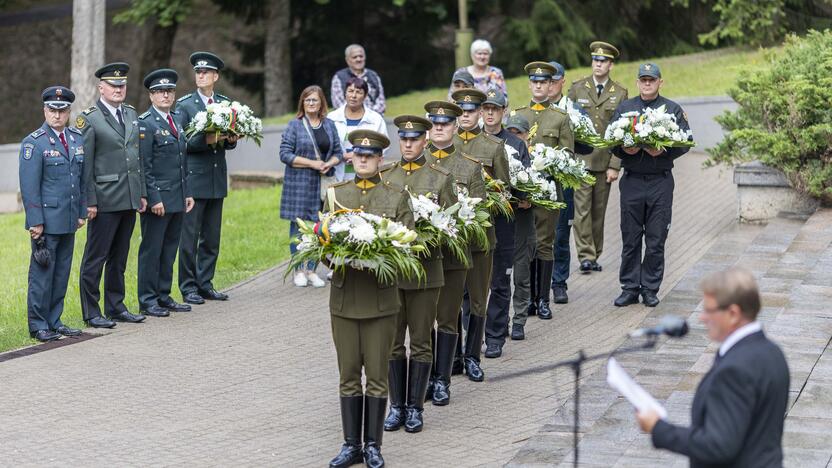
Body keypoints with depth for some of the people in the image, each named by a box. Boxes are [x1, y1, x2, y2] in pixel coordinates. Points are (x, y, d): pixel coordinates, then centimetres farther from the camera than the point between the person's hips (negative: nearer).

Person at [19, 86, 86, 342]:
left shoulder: (77, 138, 10)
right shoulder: (33, 143, -9)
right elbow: (29, 186, -11)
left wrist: (82, 213, 12)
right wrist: (35, 222, -15)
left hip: (69, 221, 6)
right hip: (46, 220, -6)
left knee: (62, 273, 10)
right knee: (42, 272, -1)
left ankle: (54, 321, 19)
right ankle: (38, 325, 5)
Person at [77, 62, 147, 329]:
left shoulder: (132, 115, 14)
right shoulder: (89, 120, -7)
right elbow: (85, 164, -9)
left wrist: (142, 193, 14)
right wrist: (90, 201, -13)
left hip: (130, 199, 7)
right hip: (105, 201, -7)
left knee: (119, 257, 14)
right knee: (96, 257, -1)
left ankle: (116, 307, 22)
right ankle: (91, 312, 4)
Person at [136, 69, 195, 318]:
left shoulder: (176, 119, 15)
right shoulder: (145, 123, -9)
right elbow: (144, 165, -13)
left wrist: (187, 193, 15)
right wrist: (154, 198, -17)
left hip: (177, 199, 8)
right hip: (157, 199, -8)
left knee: (169, 250, 12)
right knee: (151, 250, -2)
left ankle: (163, 296, 19)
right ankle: (147, 301, 4)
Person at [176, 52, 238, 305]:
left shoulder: (225, 103, 11)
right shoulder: (184, 104, -3)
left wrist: (231, 140, -7)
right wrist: (206, 140, -21)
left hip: (217, 179, 5)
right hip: (193, 178, -5)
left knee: (212, 237, 9)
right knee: (189, 237, -4)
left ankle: (205, 284, 18)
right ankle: (188, 287, 3)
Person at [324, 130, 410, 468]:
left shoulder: (397, 198, 2)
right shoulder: (334, 194, 8)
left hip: (381, 298, -2)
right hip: (343, 297, 2)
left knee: (377, 374, 3)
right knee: (348, 374, 7)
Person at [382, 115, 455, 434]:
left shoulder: (440, 178, 1)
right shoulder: (384, 177, 7)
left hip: (425, 269, -2)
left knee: (421, 342, 4)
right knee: (393, 341, 7)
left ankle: (415, 408, 12)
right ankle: (396, 406, 16)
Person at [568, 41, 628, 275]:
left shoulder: (620, 93, 4)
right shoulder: (577, 88, 5)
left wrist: (615, 166, -5)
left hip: (605, 161, 1)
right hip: (580, 159, -1)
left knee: (599, 210, 7)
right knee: (582, 209, -8)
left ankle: (595, 255, 16)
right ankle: (585, 256, -10)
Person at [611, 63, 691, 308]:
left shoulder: (673, 109, 7)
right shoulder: (624, 108, 12)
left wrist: (664, 150, -15)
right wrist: (623, 149, -12)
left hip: (661, 182, -1)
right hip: (632, 181, 1)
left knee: (656, 240, 1)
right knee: (630, 239, 2)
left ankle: (651, 289, 9)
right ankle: (630, 288, 9)